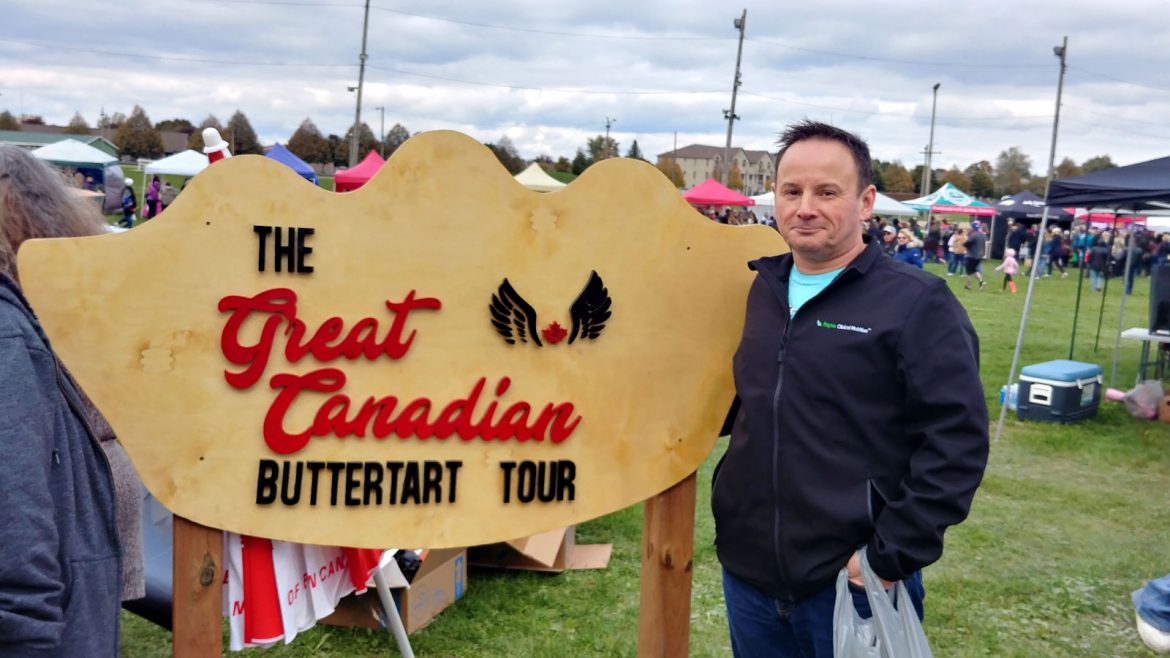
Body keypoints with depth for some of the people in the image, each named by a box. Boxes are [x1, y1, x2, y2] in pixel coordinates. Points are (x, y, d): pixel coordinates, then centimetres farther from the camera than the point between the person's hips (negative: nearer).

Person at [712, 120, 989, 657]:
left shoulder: (916, 304, -10)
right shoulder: (757, 290, 7)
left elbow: (957, 439, -14)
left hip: (856, 584, -5)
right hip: (748, 572, 5)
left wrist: (893, 554, -17)